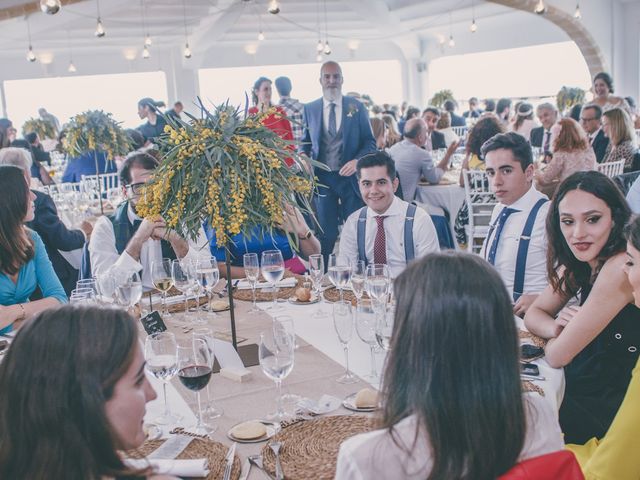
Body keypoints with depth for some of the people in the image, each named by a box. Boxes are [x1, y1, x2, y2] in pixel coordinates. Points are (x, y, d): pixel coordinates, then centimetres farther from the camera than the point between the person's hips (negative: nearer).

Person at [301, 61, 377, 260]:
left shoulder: (357, 107, 2)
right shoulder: (309, 109, 6)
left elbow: (370, 142, 3)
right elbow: (306, 142, 14)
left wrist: (357, 161, -15)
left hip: (350, 176, 0)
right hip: (322, 177, 1)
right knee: (326, 233, 5)